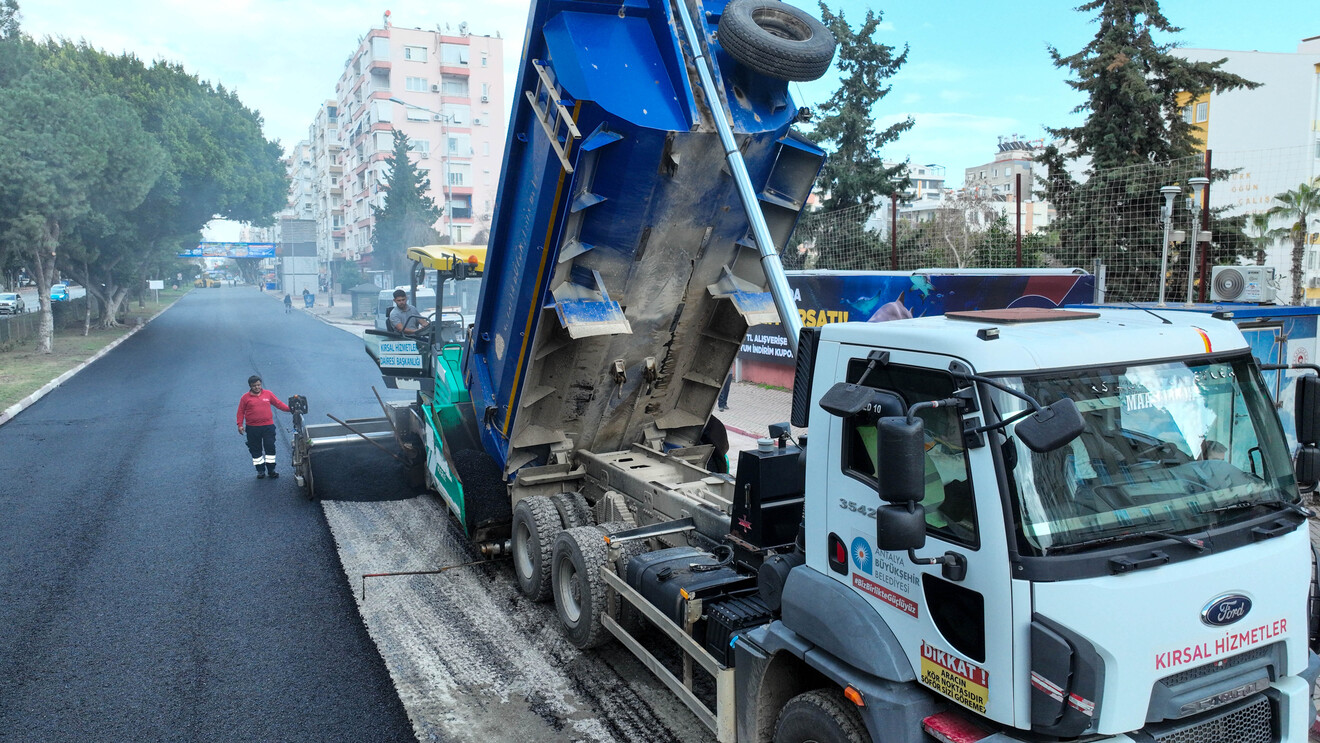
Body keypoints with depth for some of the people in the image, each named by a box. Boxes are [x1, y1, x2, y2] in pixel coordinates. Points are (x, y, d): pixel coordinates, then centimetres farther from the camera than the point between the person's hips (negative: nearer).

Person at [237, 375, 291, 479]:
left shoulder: (268, 394, 5)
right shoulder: (245, 397, 1)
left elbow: (278, 403, 8)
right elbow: (241, 412, 4)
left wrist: (289, 409, -4)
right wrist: (240, 425, -4)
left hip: (268, 426, 0)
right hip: (252, 428, 0)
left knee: (270, 447, 0)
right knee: (256, 450, 6)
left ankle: (271, 470, 8)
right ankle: (260, 470, 16)